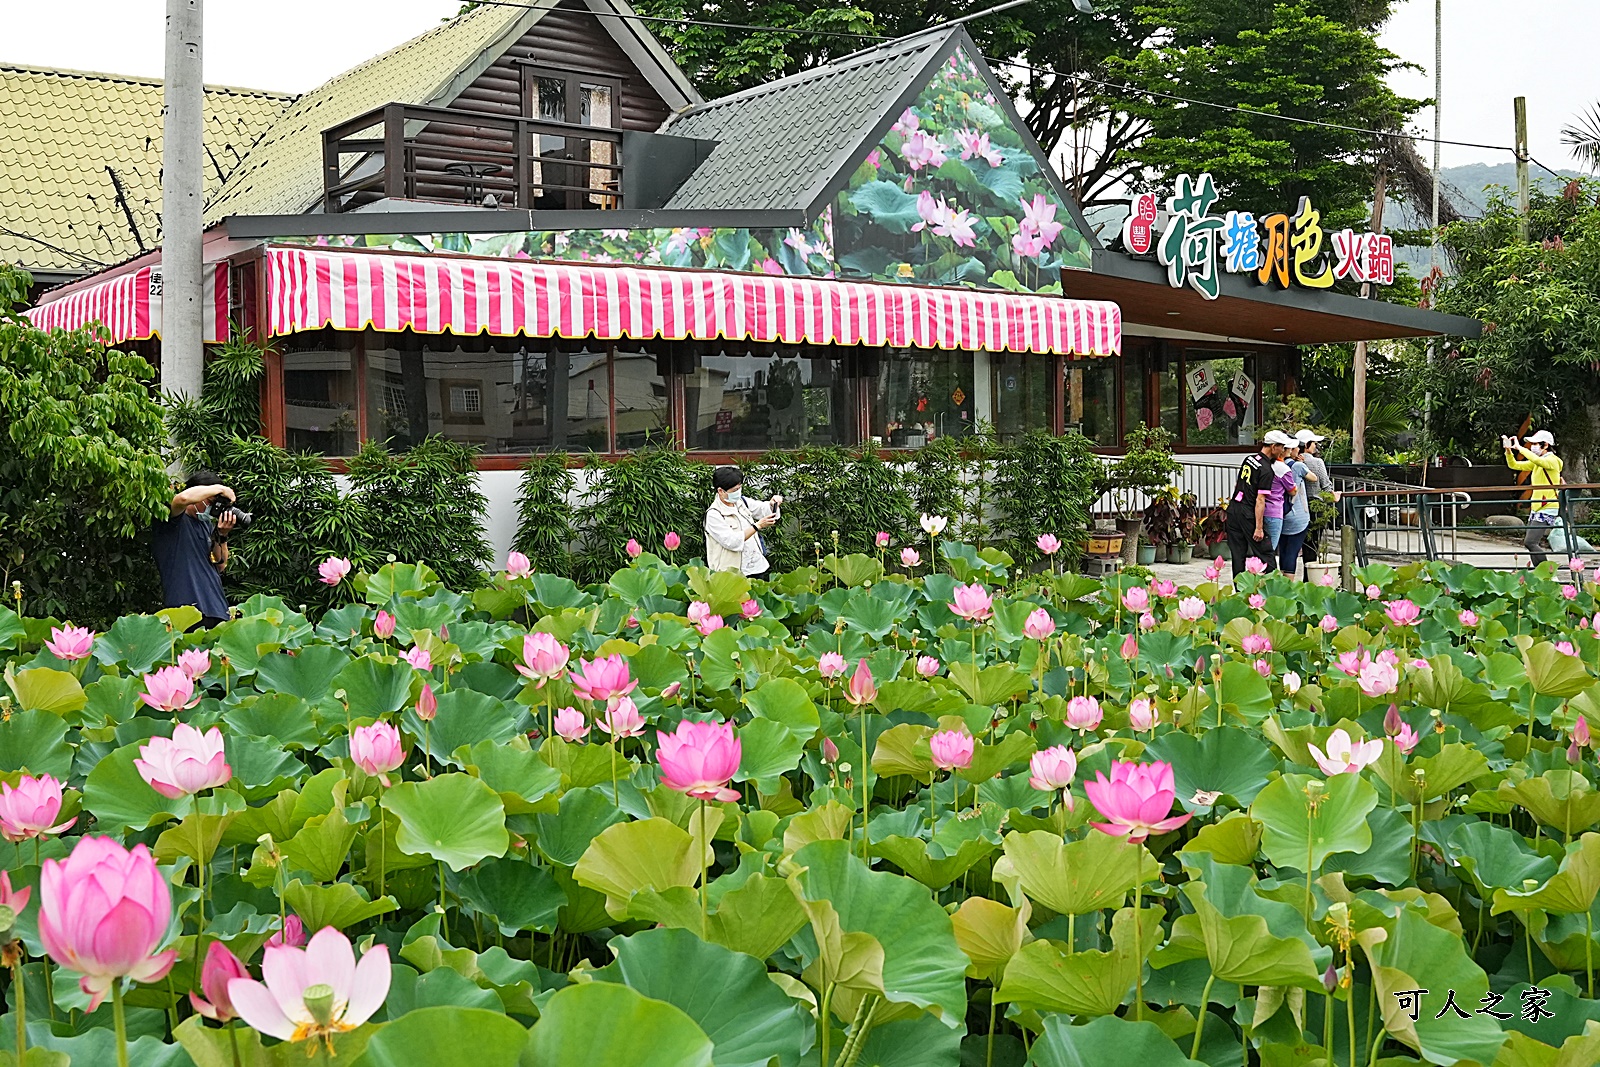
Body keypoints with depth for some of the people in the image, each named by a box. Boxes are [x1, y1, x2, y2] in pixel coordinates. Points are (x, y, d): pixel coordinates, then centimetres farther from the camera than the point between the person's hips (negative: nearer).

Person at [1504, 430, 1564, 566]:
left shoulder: (1552, 460, -11)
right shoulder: (1536, 463, 16)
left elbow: (1538, 460, -33)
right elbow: (1514, 465, 17)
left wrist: (1519, 448, -27)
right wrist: (1508, 450, 0)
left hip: (1548, 509, -9)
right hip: (1536, 509, 9)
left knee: (1530, 542, -17)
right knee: (1535, 544, 7)